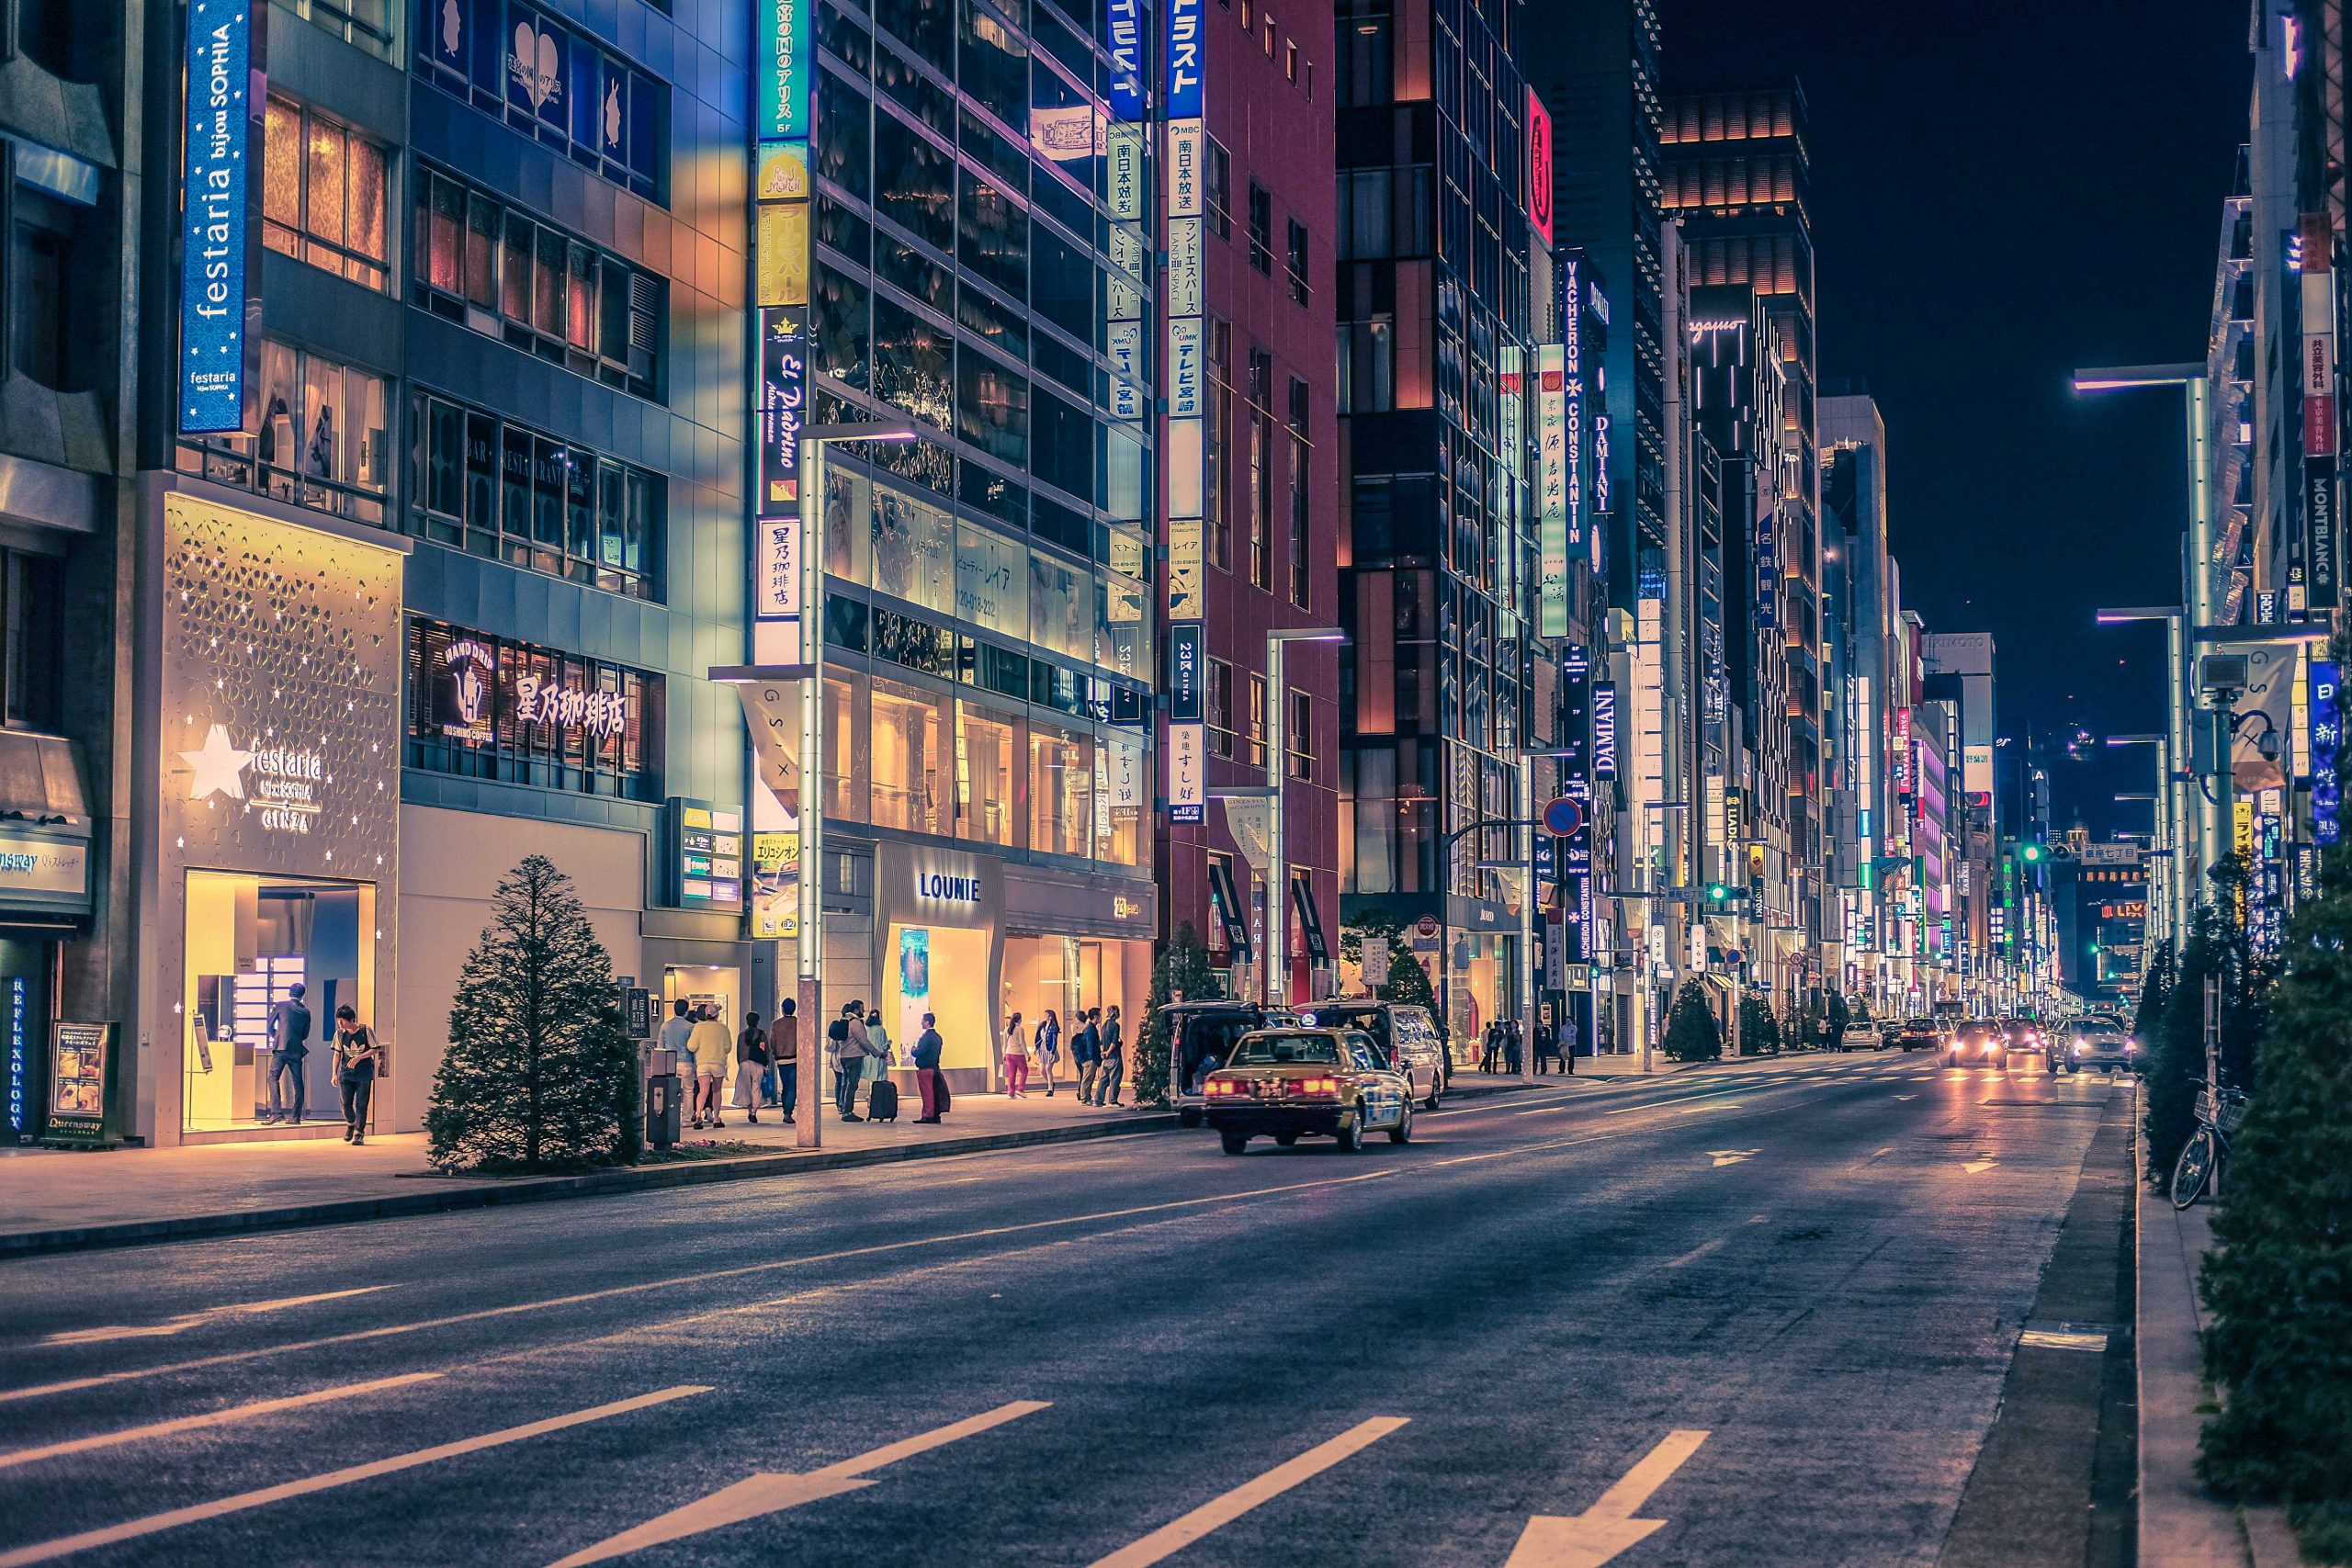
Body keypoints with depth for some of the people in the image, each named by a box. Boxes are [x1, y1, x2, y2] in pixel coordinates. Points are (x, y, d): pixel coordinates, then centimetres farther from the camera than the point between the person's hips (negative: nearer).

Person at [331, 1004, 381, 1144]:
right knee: (346, 1103, -1)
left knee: (361, 1105, -4)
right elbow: (337, 1054, 10)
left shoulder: (366, 1031, -6)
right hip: (346, 1073, 3)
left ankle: (359, 1133, 3)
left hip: (364, 1073, -3)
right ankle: (350, 1124, 27)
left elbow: (376, 1049, -4)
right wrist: (334, 1074, 6)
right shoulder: (340, 1034, 4)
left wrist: (359, 1057, -15)